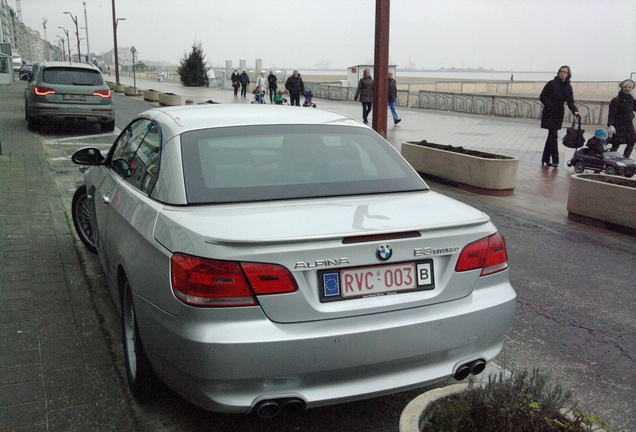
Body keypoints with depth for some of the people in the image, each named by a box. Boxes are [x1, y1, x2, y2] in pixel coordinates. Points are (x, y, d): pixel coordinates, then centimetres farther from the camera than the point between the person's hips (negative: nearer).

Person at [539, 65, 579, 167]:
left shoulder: (568, 87, 9)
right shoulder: (551, 84, -5)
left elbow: (570, 102, 3)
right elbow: (542, 97, -6)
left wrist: (575, 111, -15)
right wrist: (550, 106, -16)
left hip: (559, 114, 5)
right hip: (549, 114, -5)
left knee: (551, 136, 10)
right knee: (553, 136, -11)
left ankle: (545, 159, 19)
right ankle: (555, 160, -12)